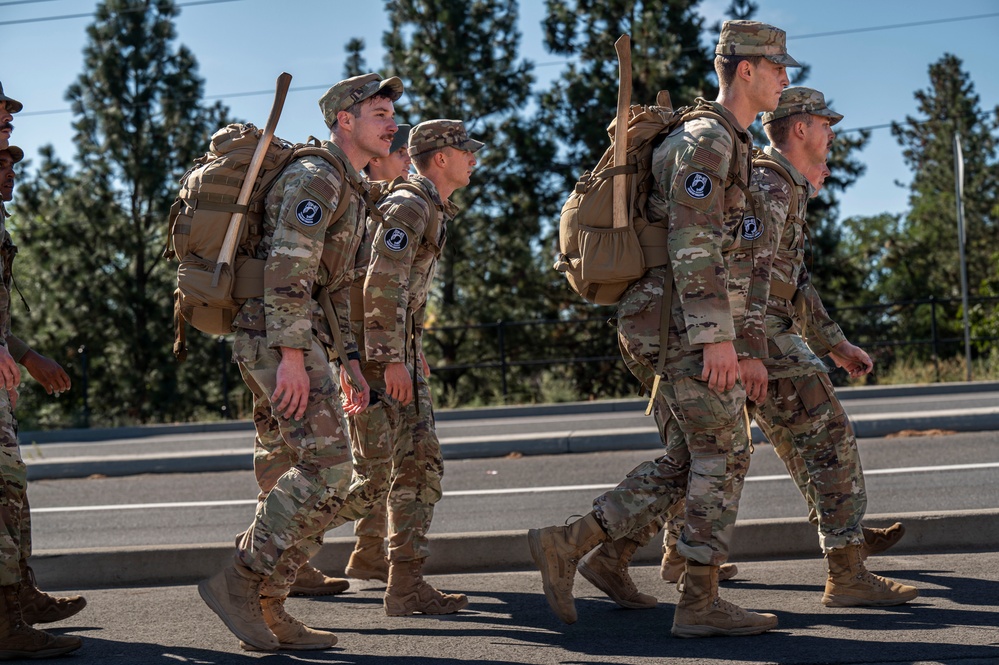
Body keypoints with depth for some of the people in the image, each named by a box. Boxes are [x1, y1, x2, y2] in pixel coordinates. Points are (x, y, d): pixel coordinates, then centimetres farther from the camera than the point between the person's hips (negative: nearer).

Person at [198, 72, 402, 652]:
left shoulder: (352, 192, 23)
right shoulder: (315, 177, -10)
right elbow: (288, 267, -21)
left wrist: (349, 359, 21)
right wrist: (292, 355, -27)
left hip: (296, 343, 10)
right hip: (278, 338, -10)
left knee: (290, 481, 8)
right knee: (326, 468, -16)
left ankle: (267, 610, 10)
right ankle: (239, 581, -12)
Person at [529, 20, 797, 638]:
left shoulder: (744, 153, 23)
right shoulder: (704, 139, -10)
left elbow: (750, 260, 23)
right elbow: (693, 244, -20)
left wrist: (752, 347, 19)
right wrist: (717, 336, -25)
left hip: (688, 331, 10)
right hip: (684, 326, -10)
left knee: (689, 460, 11)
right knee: (724, 455, -5)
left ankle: (570, 544, 11)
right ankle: (701, 603, 0)